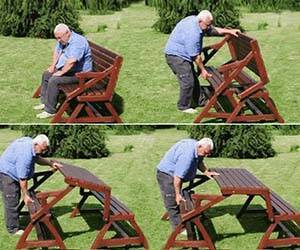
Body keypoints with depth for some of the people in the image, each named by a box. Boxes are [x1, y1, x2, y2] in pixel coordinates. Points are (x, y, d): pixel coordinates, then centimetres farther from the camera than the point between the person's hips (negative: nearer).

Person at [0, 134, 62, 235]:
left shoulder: (29, 142, -3)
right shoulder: (25, 154, -33)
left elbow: (36, 158, 18)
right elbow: (22, 178, -27)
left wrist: (50, 163, 8)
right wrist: (25, 195, -20)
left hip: (12, 173, 11)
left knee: (15, 199, 17)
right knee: (12, 202, -6)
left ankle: (13, 224, 27)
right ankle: (13, 229, 2)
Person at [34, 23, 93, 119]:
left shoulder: (77, 42, -28)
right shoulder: (63, 40, 4)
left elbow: (71, 61, -36)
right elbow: (57, 51, 20)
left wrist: (61, 72, -26)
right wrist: (53, 65, 8)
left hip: (78, 73, -11)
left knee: (53, 80, -23)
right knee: (46, 75, 13)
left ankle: (50, 111, -16)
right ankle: (45, 102, 21)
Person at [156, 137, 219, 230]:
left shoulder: (197, 149, -5)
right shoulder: (187, 155, -35)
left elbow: (199, 162, 17)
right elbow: (177, 177, -33)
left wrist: (206, 172, 1)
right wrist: (178, 194, -26)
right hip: (166, 174, -11)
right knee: (173, 202, -6)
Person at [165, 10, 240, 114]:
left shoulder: (195, 20, 1)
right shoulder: (192, 33, -29)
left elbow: (213, 30, 16)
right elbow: (195, 55, -22)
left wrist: (229, 31, 10)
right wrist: (203, 70, -12)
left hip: (183, 55, 11)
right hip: (176, 56, -11)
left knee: (194, 79, 15)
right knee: (188, 81, -12)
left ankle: (201, 101, 26)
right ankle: (184, 106, 0)